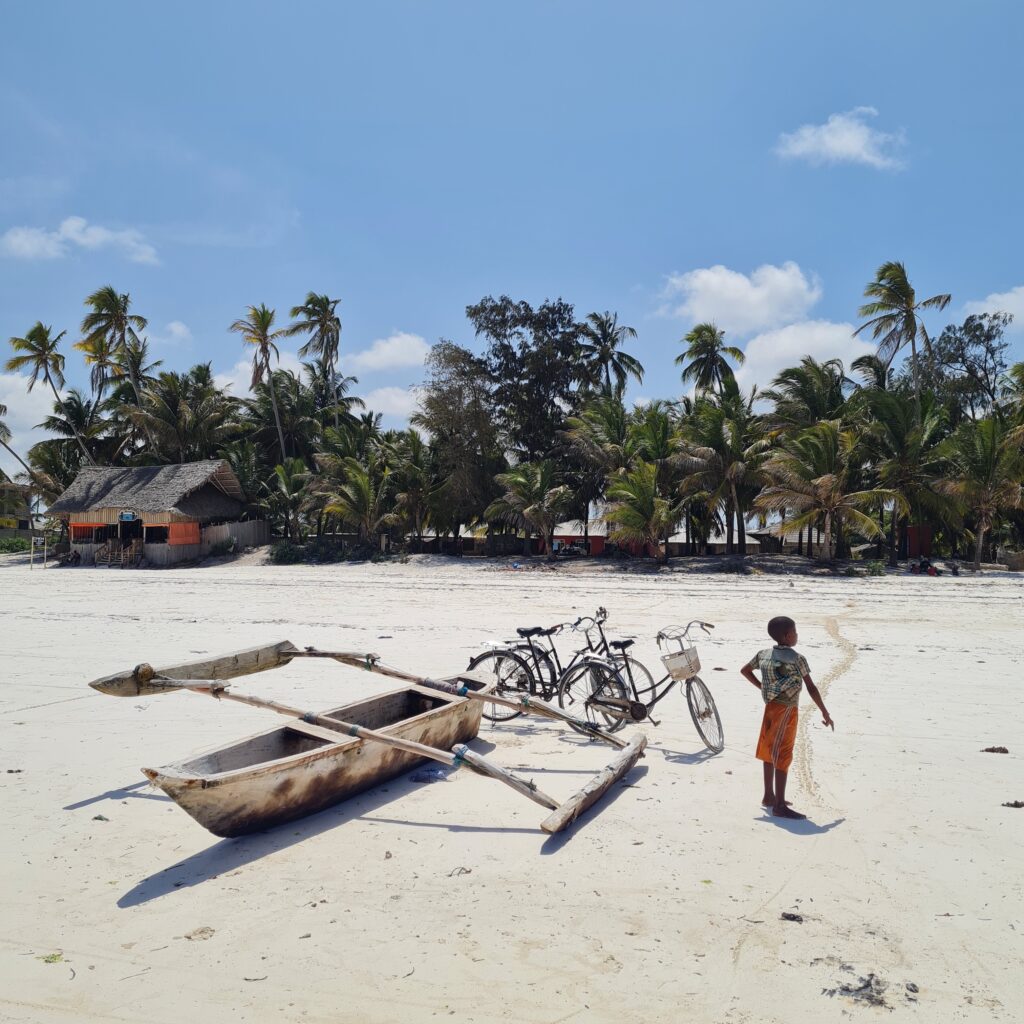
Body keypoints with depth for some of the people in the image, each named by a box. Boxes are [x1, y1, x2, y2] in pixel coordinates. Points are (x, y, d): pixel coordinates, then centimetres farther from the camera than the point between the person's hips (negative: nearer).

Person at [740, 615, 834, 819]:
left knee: (770, 752, 17)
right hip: (786, 710, -8)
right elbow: (811, 688, -10)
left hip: (771, 707, 8)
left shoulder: (763, 654, 6)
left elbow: (745, 670, 17)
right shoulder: (797, 659, -13)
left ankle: (769, 796, 28)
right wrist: (825, 713, -2)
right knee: (782, 757, -6)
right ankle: (780, 806, -4)